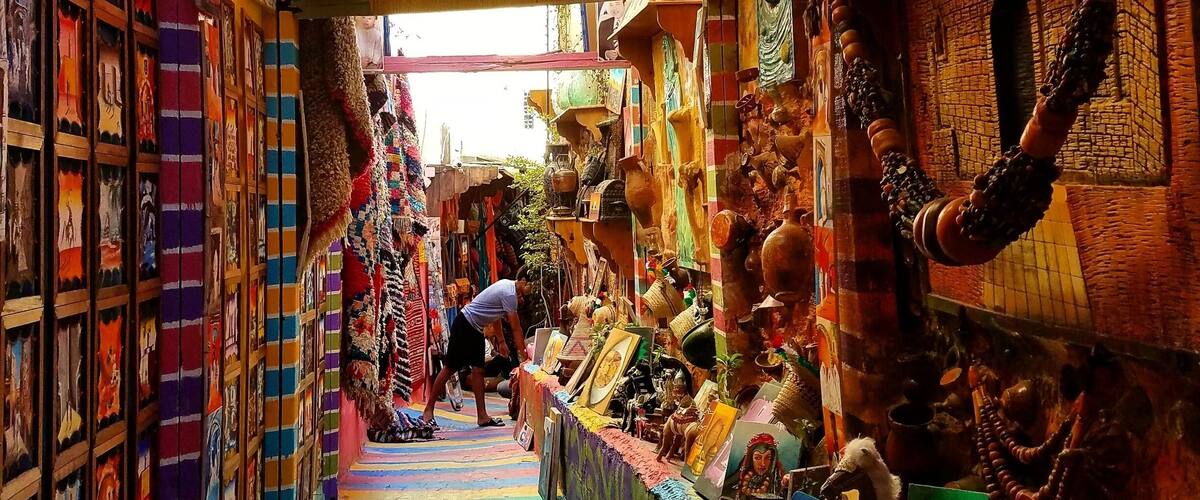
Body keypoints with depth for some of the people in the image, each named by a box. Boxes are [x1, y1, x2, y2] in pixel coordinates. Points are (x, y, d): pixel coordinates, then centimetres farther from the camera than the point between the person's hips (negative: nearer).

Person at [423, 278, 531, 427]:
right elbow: (515, 328, -18)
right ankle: (429, 409, 7)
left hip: (476, 330, 10)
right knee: (449, 369, -3)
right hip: (464, 326, -10)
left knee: (478, 370, 5)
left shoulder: (507, 285, 7)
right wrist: (523, 354, -11)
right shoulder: (510, 294, -21)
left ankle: (482, 416, 4)